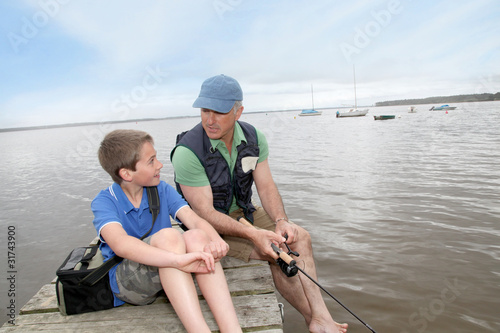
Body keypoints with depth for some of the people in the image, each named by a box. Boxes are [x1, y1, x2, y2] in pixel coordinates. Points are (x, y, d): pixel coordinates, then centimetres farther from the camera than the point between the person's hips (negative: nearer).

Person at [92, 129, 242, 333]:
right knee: (168, 236, -33)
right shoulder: (104, 202, -12)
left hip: (166, 273, 4)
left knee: (196, 236, -29)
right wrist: (179, 259, -49)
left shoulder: (162, 190, 1)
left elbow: (194, 220, -15)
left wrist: (215, 240, -39)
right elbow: (120, 244, -34)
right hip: (126, 281, -3)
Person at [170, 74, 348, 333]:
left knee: (299, 237, -5)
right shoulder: (187, 152, -26)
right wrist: (254, 234, -36)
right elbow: (206, 213, -25)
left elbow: (266, 186, -6)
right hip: (209, 225, -6)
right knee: (278, 252, -20)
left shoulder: (253, 138, -8)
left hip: (242, 212, 6)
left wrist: (280, 221, -25)